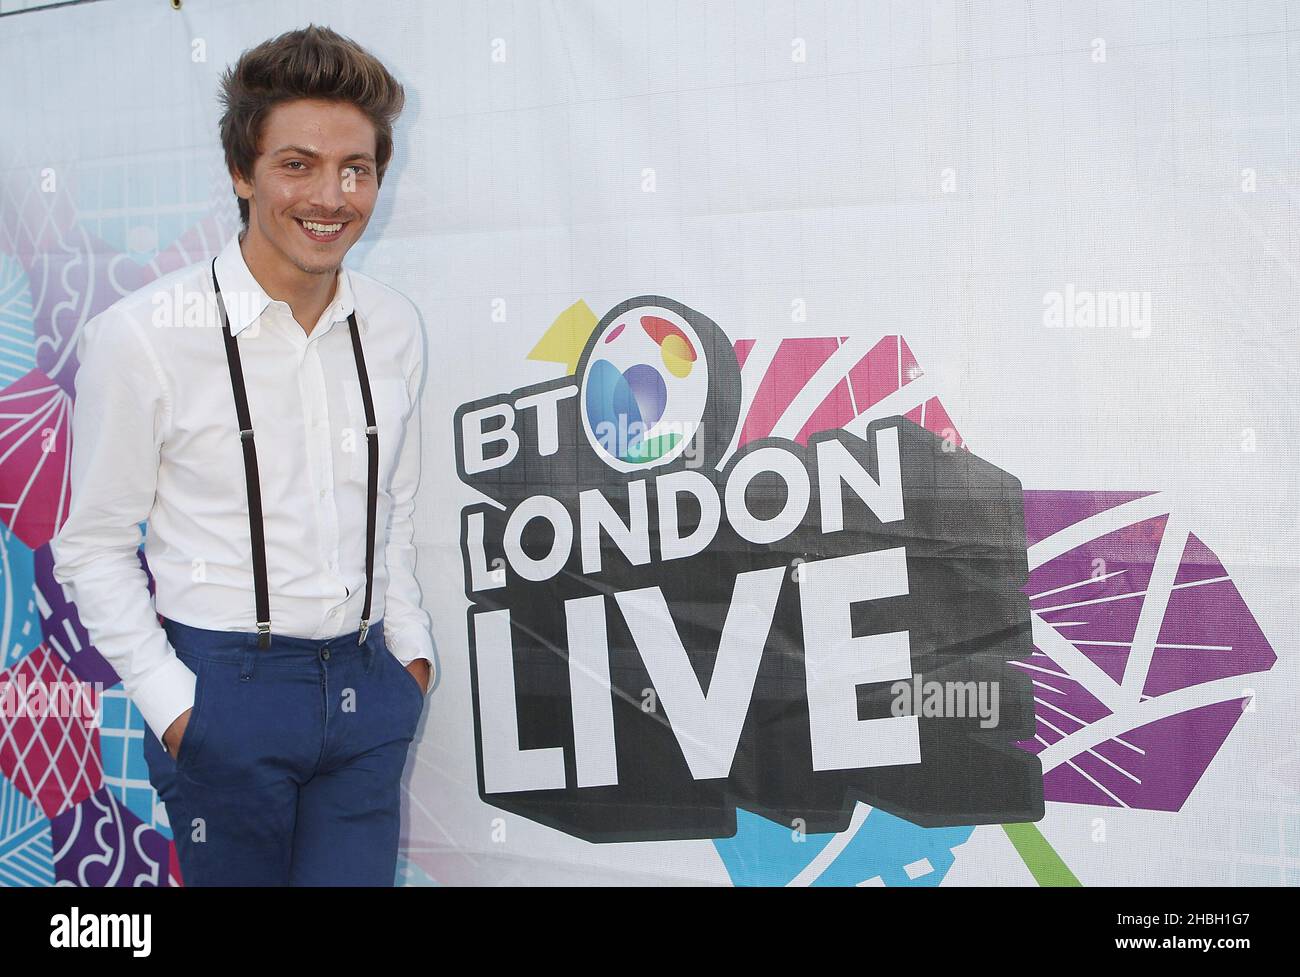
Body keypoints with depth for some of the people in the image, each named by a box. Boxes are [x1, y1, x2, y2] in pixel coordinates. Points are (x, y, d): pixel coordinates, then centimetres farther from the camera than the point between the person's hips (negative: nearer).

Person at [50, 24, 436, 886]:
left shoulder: (394, 326, 5)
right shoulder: (142, 336, -10)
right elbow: (93, 549, -5)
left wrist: (410, 645, 10)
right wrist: (172, 702, -9)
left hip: (367, 687, 4)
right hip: (225, 690, -4)